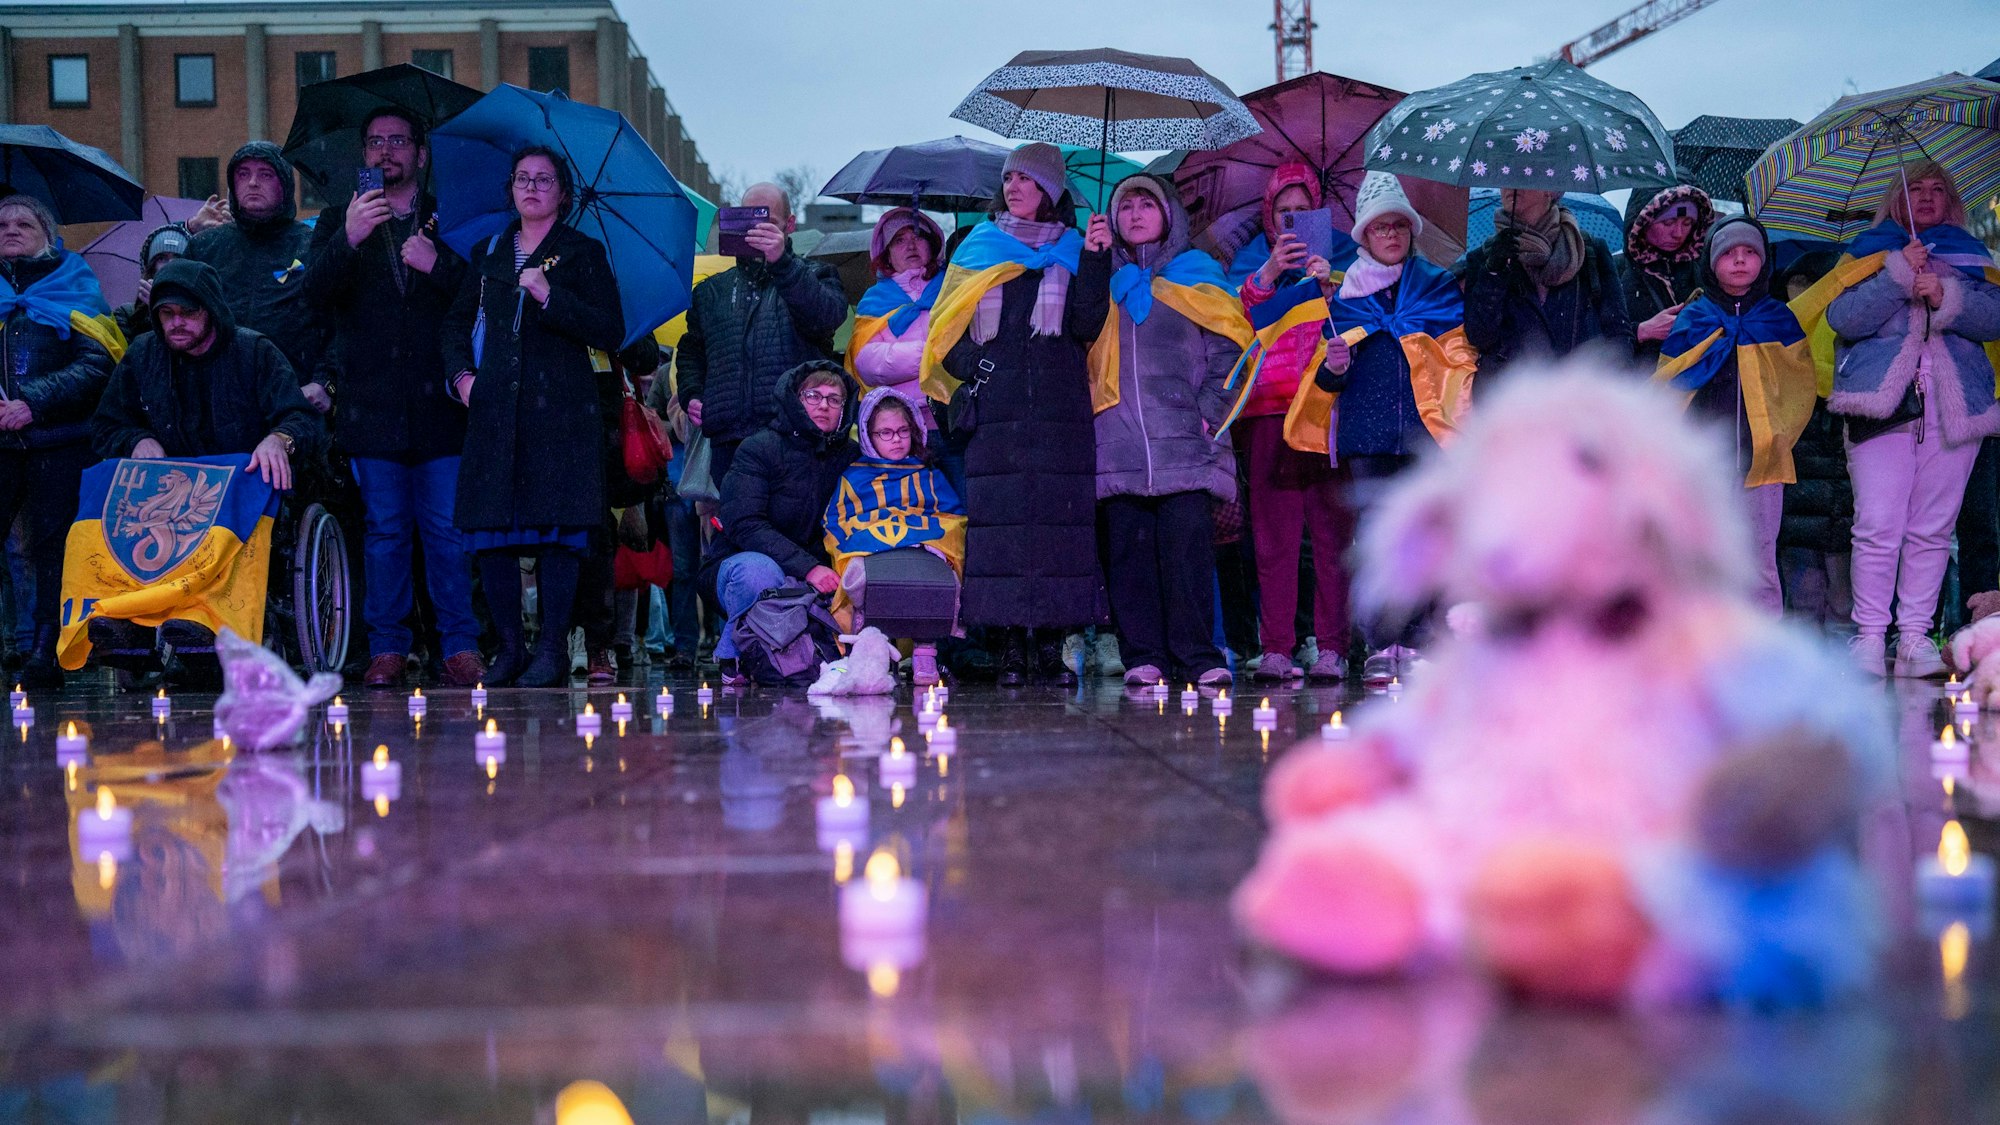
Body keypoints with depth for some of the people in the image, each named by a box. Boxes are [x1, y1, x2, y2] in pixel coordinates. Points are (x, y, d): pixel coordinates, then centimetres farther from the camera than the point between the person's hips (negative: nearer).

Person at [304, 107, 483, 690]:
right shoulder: (338, 221, 14)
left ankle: (461, 645, 2)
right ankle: (387, 647, 7)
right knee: (384, 529, 2)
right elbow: (316, 292, -3)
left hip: (439, 402, -1)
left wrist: (438, 265, -13)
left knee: (448, 528, -3)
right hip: (373, 405, 1)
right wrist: (347, 241, -20)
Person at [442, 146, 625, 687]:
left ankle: (553, 650, -1)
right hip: (495, 408, 4)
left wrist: (550, 298, -13)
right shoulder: (487, 254, 18)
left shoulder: (584, 253, 7)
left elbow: (611, 333, -3)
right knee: (489, 528, -2)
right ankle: (509, 647, 8)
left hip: (559, 409, -4)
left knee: (556, 528, -7)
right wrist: (461, 373, 6)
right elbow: (456, 321, 24)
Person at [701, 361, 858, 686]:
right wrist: (808, 568, -31)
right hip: (734, 566, -5)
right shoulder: (760, 448, -10)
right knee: (759, 570, -38)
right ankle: (732, 657, -13)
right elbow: (744, 525, -21)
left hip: (811, 577, 5)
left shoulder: (851, 457, 5)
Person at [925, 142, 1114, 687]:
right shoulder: (978, 249, 17)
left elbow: (1086, 327, -1)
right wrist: (973, 368, -4)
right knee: (1001, 519, -7)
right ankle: (1011, 644, -5)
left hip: (1059, 411, -1)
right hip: (996, 411, 1)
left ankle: (1051, 643, -4)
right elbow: (949, 331, 14)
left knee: (1059, 516, -7)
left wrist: (1095, 262, -9)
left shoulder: (1074, 252, 13)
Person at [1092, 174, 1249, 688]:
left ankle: (1196, 655, -11)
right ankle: (1142, 656, 0)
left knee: (1188, 544, -13)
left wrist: (1208, 413, -3)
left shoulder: (1197, 275, 14)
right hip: (1116, 441, 2)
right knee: (1128, 549, -3)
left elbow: (1227, 350, 7)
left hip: (1183, 439, -2)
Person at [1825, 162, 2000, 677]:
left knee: (1932, 531, 1)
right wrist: (1899, 274, -9)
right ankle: (1869, 636, -7)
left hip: (1954, 408, 2)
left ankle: (1915, 636, 4)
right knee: (1878, 528, -11)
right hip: (1882, 404, -2)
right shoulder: (1871, 254, 14)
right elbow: (1842, 318, -2)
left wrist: (1947, 297, -12)